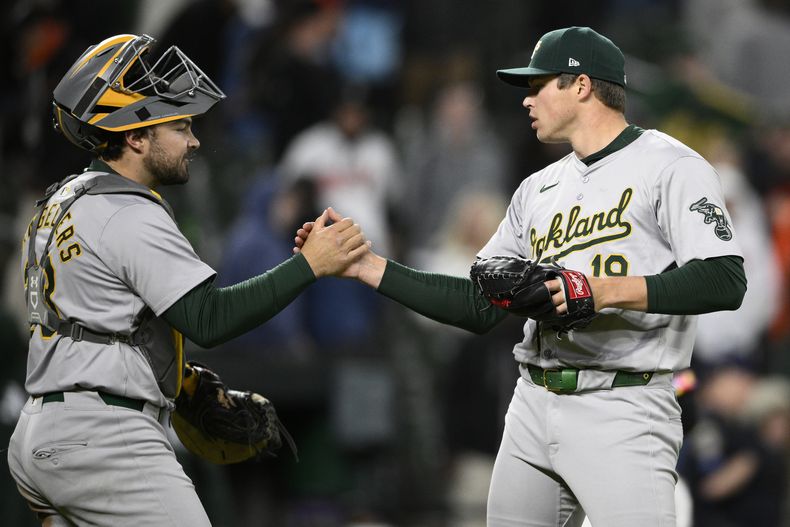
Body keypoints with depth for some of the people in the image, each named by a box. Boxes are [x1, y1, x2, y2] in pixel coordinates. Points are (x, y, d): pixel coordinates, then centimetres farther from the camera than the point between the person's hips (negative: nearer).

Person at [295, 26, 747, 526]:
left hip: (622, 410, -7)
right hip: (533, 407, 7)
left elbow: (725, 282, -16)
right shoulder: (538, 189, 19)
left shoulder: (671, 166, -4)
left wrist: (610, 290, -24)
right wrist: (367, 266, 13)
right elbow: (479, 307, 19)